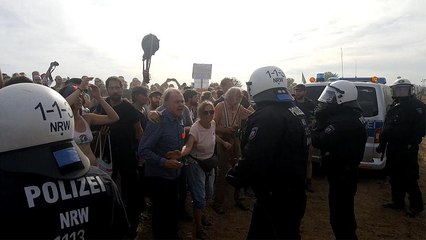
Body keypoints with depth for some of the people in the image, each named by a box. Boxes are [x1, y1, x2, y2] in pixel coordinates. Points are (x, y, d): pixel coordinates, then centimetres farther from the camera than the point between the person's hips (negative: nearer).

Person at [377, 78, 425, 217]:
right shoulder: (395, 106, 16)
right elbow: (387, 128, 20)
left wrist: (411, 144, -22)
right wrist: (382, 143, 18)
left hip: (407, 149, -8)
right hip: (393, 148, 8)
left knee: (409, 178, -4)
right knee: (395, 176, 14)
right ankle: (397, 202, 26)